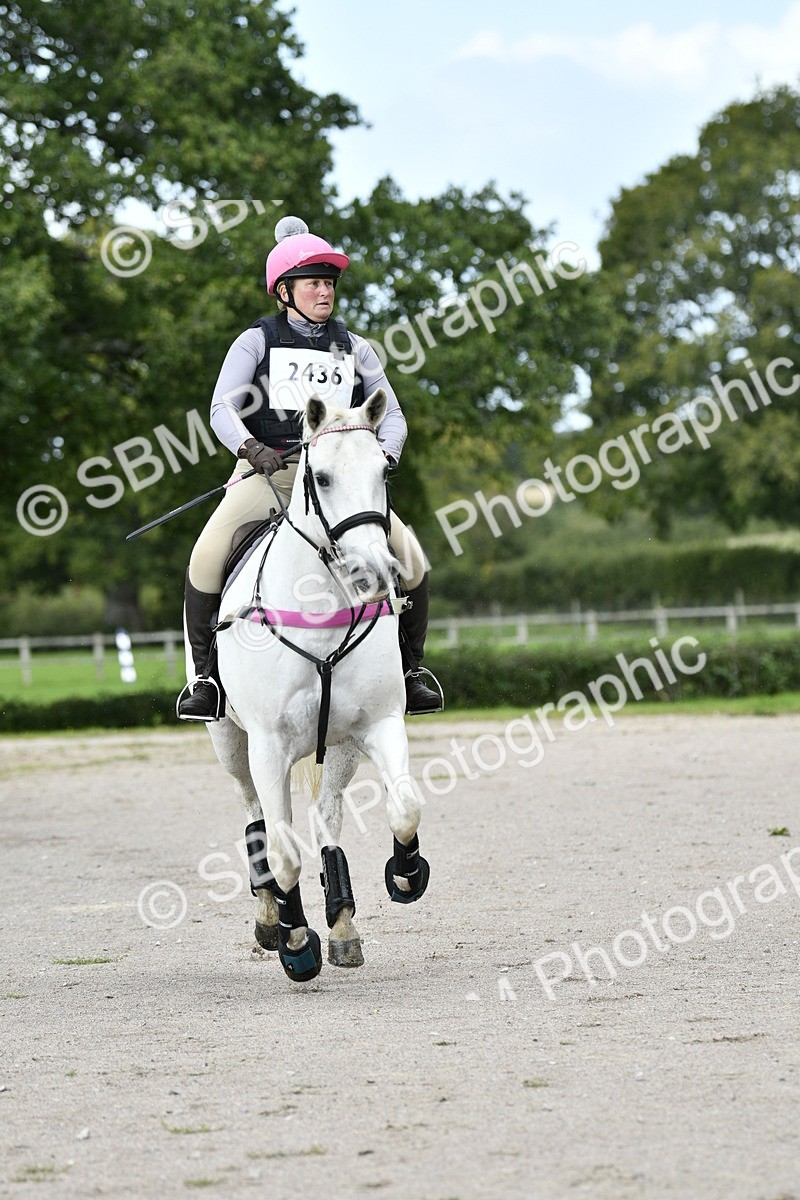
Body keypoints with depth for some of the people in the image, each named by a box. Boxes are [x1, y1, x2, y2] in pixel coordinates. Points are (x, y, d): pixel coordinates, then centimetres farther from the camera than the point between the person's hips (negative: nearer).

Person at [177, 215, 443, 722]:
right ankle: (205, 674, -11)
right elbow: (223, 409, -5)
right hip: (266, 472, -2)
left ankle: (411, 668, 7)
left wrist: (384, 454, -11)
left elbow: (392, 415, 12)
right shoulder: (256, 342, 5)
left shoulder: (354, 350, 14)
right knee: (208, 553, -27)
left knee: (410, 556, -15)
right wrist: (250, 447, -26)